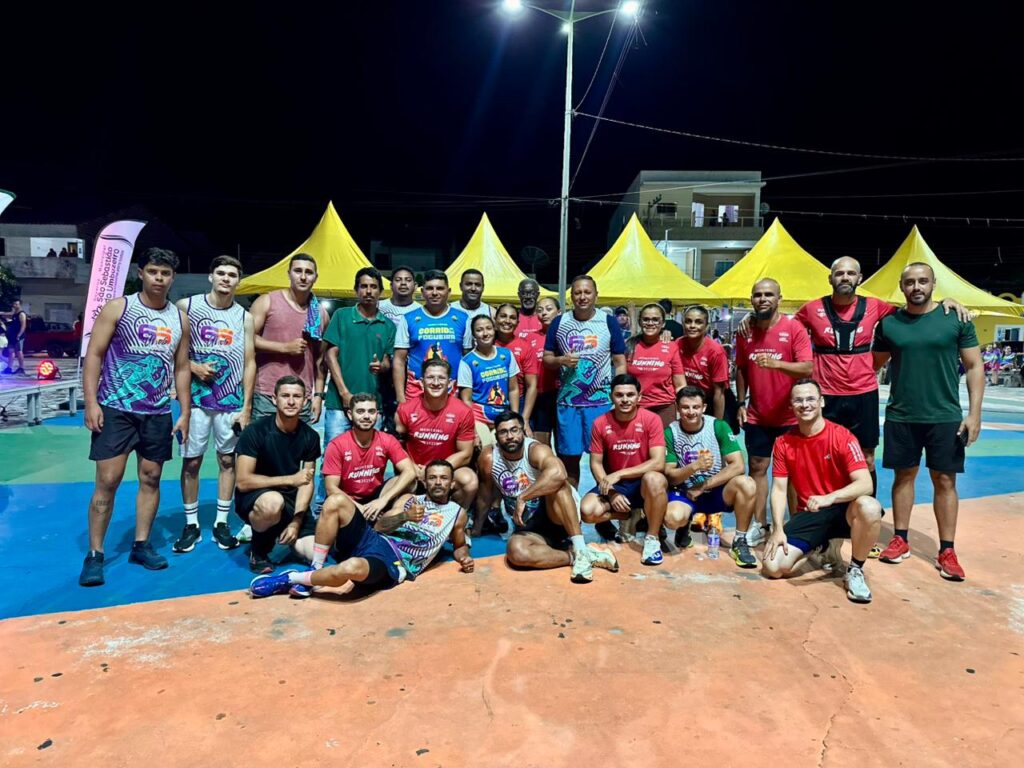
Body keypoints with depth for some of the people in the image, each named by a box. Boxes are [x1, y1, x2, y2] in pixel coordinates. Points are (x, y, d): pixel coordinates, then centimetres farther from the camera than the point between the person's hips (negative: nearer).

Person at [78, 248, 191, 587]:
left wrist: (184, 413, 8)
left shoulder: (180, 318, 8)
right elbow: (94, 355, -5)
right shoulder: (117, 308, -2)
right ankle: (94, 554, 8)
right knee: (107, 481, -3)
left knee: (150, 479, 8)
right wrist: (91, 402, -13)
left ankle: (141, 545, 20)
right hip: (116, 409, -4)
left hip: (159, 413, 4)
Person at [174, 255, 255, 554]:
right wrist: (193, 367, -14)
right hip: (196, 398, -1)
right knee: (191, 461, 4)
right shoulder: (187, 306, -1)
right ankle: (191, 525, 17)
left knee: (228, 460, 6)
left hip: (231, 400, 1)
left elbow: (249, 362, 3)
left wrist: (246, 406, -2)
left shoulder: (244, 317, 3)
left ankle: (221, 524, 17)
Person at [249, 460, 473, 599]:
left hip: (393, 563, -4)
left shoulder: (457, 513, 14)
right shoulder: (409, 499, 20)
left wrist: (464, 557, 3)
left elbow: (460, 545, 27)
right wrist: (404, 516, -9)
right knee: (335, 502, -19)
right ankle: (314, 571, -8)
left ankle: (290, 579, -13)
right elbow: (378, 527, 10)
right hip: (372, 540, 5)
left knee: (352, 568, -40)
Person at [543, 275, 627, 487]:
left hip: (601, 401, -1)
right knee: (569, 457, 9)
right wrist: (561, 360, -14)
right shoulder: (559, 323, 5)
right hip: (567, 401, 2)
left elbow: (620, 363, 3)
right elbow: (546, 359, 9)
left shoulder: (609, 322, 2)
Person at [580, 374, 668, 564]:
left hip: (643, 483, -3)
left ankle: (652, 538, -16)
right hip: (613, 485, 3)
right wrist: (611, 492, -16)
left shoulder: (651, 420, -14)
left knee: (654, 479, -39)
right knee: (587, 511, -25)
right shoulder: (600, 424, -6)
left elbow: (658, 463, -21)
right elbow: (596, 463, -1)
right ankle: (635, 516, 5)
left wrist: (619, 474, -25)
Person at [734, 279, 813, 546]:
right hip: (757, 416, 4)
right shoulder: (745, 331, 3)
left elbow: (808, 368, -17)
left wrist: (776, 364, -33)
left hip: (789, 415, -3)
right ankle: (758, 525, 18)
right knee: (757, 468, 8)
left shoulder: (794, 328, -10)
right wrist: (740, 404, 6)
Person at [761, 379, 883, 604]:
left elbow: (865, 484, -21)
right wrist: (778, 529, -14)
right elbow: (779, 489, -2)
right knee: (773, 566, -16)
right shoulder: (783, 443, -2)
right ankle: (820, 546, 17)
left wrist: (829, 498, -39)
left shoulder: (842, 436, -12)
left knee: (869, 507, -39)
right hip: (808, 515, 3)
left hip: (842, 510, -2)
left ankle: (855, 569, -10)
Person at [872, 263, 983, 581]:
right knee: (904, 475, 10)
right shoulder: (889, 323, 2)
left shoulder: (956, 318, -2)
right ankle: (900, 540, 21)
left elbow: (975, 367, -1)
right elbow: (874, 364, 12)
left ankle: (947, 551, 14)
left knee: (945, 480, 5)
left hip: (945, 416, -1)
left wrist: (974, 413, -7)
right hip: (900, 416, 1)